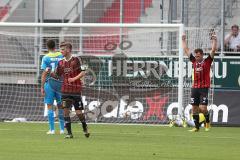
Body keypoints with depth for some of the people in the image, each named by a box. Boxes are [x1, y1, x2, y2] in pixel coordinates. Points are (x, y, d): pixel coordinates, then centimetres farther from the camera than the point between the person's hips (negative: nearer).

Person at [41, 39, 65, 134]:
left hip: (49, 83, -3)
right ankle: (62, 129, 11)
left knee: (50, 105, 1)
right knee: (60, 106, 10)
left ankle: (52, 129, -2)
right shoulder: (61, 56, 3)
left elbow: (44, 73, -8)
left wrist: (42, 87, -5)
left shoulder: (46, 58, -5)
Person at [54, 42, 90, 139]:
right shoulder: (61, 63, 9)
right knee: (66, 110, -6)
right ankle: (69, 133, 0)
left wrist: (74, 78, -22)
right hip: (65, 91, 4)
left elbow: (83, 72, -10)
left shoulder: (76, 60, -5)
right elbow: (57, 75, 14)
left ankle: (85, 128, 25)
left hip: (76, 90, -4)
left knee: (79, 112, -2)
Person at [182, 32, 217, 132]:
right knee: (194, 108, 3)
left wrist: (214, 40, -13)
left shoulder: (207, 61, -1)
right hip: (194, 87, 5)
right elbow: (186, 50, 18)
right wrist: (183, 40, 20)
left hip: (204, 88, -5)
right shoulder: (194, 61, 10)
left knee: (203, 108, -11)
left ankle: (207, 122, 15)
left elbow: (213, 50, -7)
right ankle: (196, 126, 11)